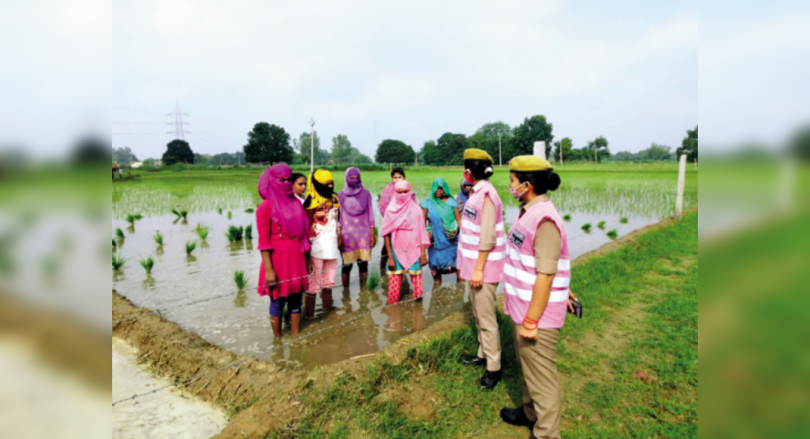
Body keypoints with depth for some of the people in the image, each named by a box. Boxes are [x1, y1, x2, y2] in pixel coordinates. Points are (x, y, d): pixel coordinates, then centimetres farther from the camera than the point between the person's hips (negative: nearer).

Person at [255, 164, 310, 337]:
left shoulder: (296, 203, 9)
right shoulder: (266, 207, -10)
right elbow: (264, 242, -13)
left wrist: (307, 260, 11)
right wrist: (269, 270, -17)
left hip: (296, 261, 6)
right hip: (278, 262, -6)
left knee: (296, 299, 14)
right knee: (277, 301, 6)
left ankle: (297, 336, 27)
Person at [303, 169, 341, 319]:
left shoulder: (334, 199, 10)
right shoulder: (312, 202, -10)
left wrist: (339, 238, 12)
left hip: (331, 249, 6)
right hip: (316, 250, -6)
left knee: (328, 283, 16)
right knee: (313, 285, 1)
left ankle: (328, 311, 28)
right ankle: (310, 316, 11)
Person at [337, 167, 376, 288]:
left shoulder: (366, 193, 6)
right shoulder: (341, 195, 3)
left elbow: (370, 215, 8)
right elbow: (338, 217, 3)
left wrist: (372, 234, 4)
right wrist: (339, 237, -2)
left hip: (364, 234, 1)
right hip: (347, 234, -1)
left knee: (363, 264, 2)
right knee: (347, 265, -2)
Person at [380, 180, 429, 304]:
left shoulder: (416, 209, 1)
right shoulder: (391, 210, -1)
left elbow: (421, 233, 2)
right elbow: (386, 234, -1)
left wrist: (423, 253, -4)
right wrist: (390, 256, -5)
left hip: (413, 251, 0)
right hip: (397, 251, 0)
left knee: (416, 275, 0)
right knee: (395, 278, 1)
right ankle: (393, 303, 14)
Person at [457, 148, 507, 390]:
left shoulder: (486, 195, -20)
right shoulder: (477, 193, 10)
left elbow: (487, 238, -23)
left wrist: (478, 269, -22)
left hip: (484, 267, -10)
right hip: (475, 264, 10)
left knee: (486, 319, 0)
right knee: (478, 315, 21)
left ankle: (494, 367, 12)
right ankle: (483, 353, 36)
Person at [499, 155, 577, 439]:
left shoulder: (544, 219, -23)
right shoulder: (530, 212, 6)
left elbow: (545, 275, -25)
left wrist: (531, 320, -21)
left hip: (537, 314, -10)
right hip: (523, 308, 10)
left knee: (542, 378, 5)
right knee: (528, 367, 26)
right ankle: (530, 413, 46)